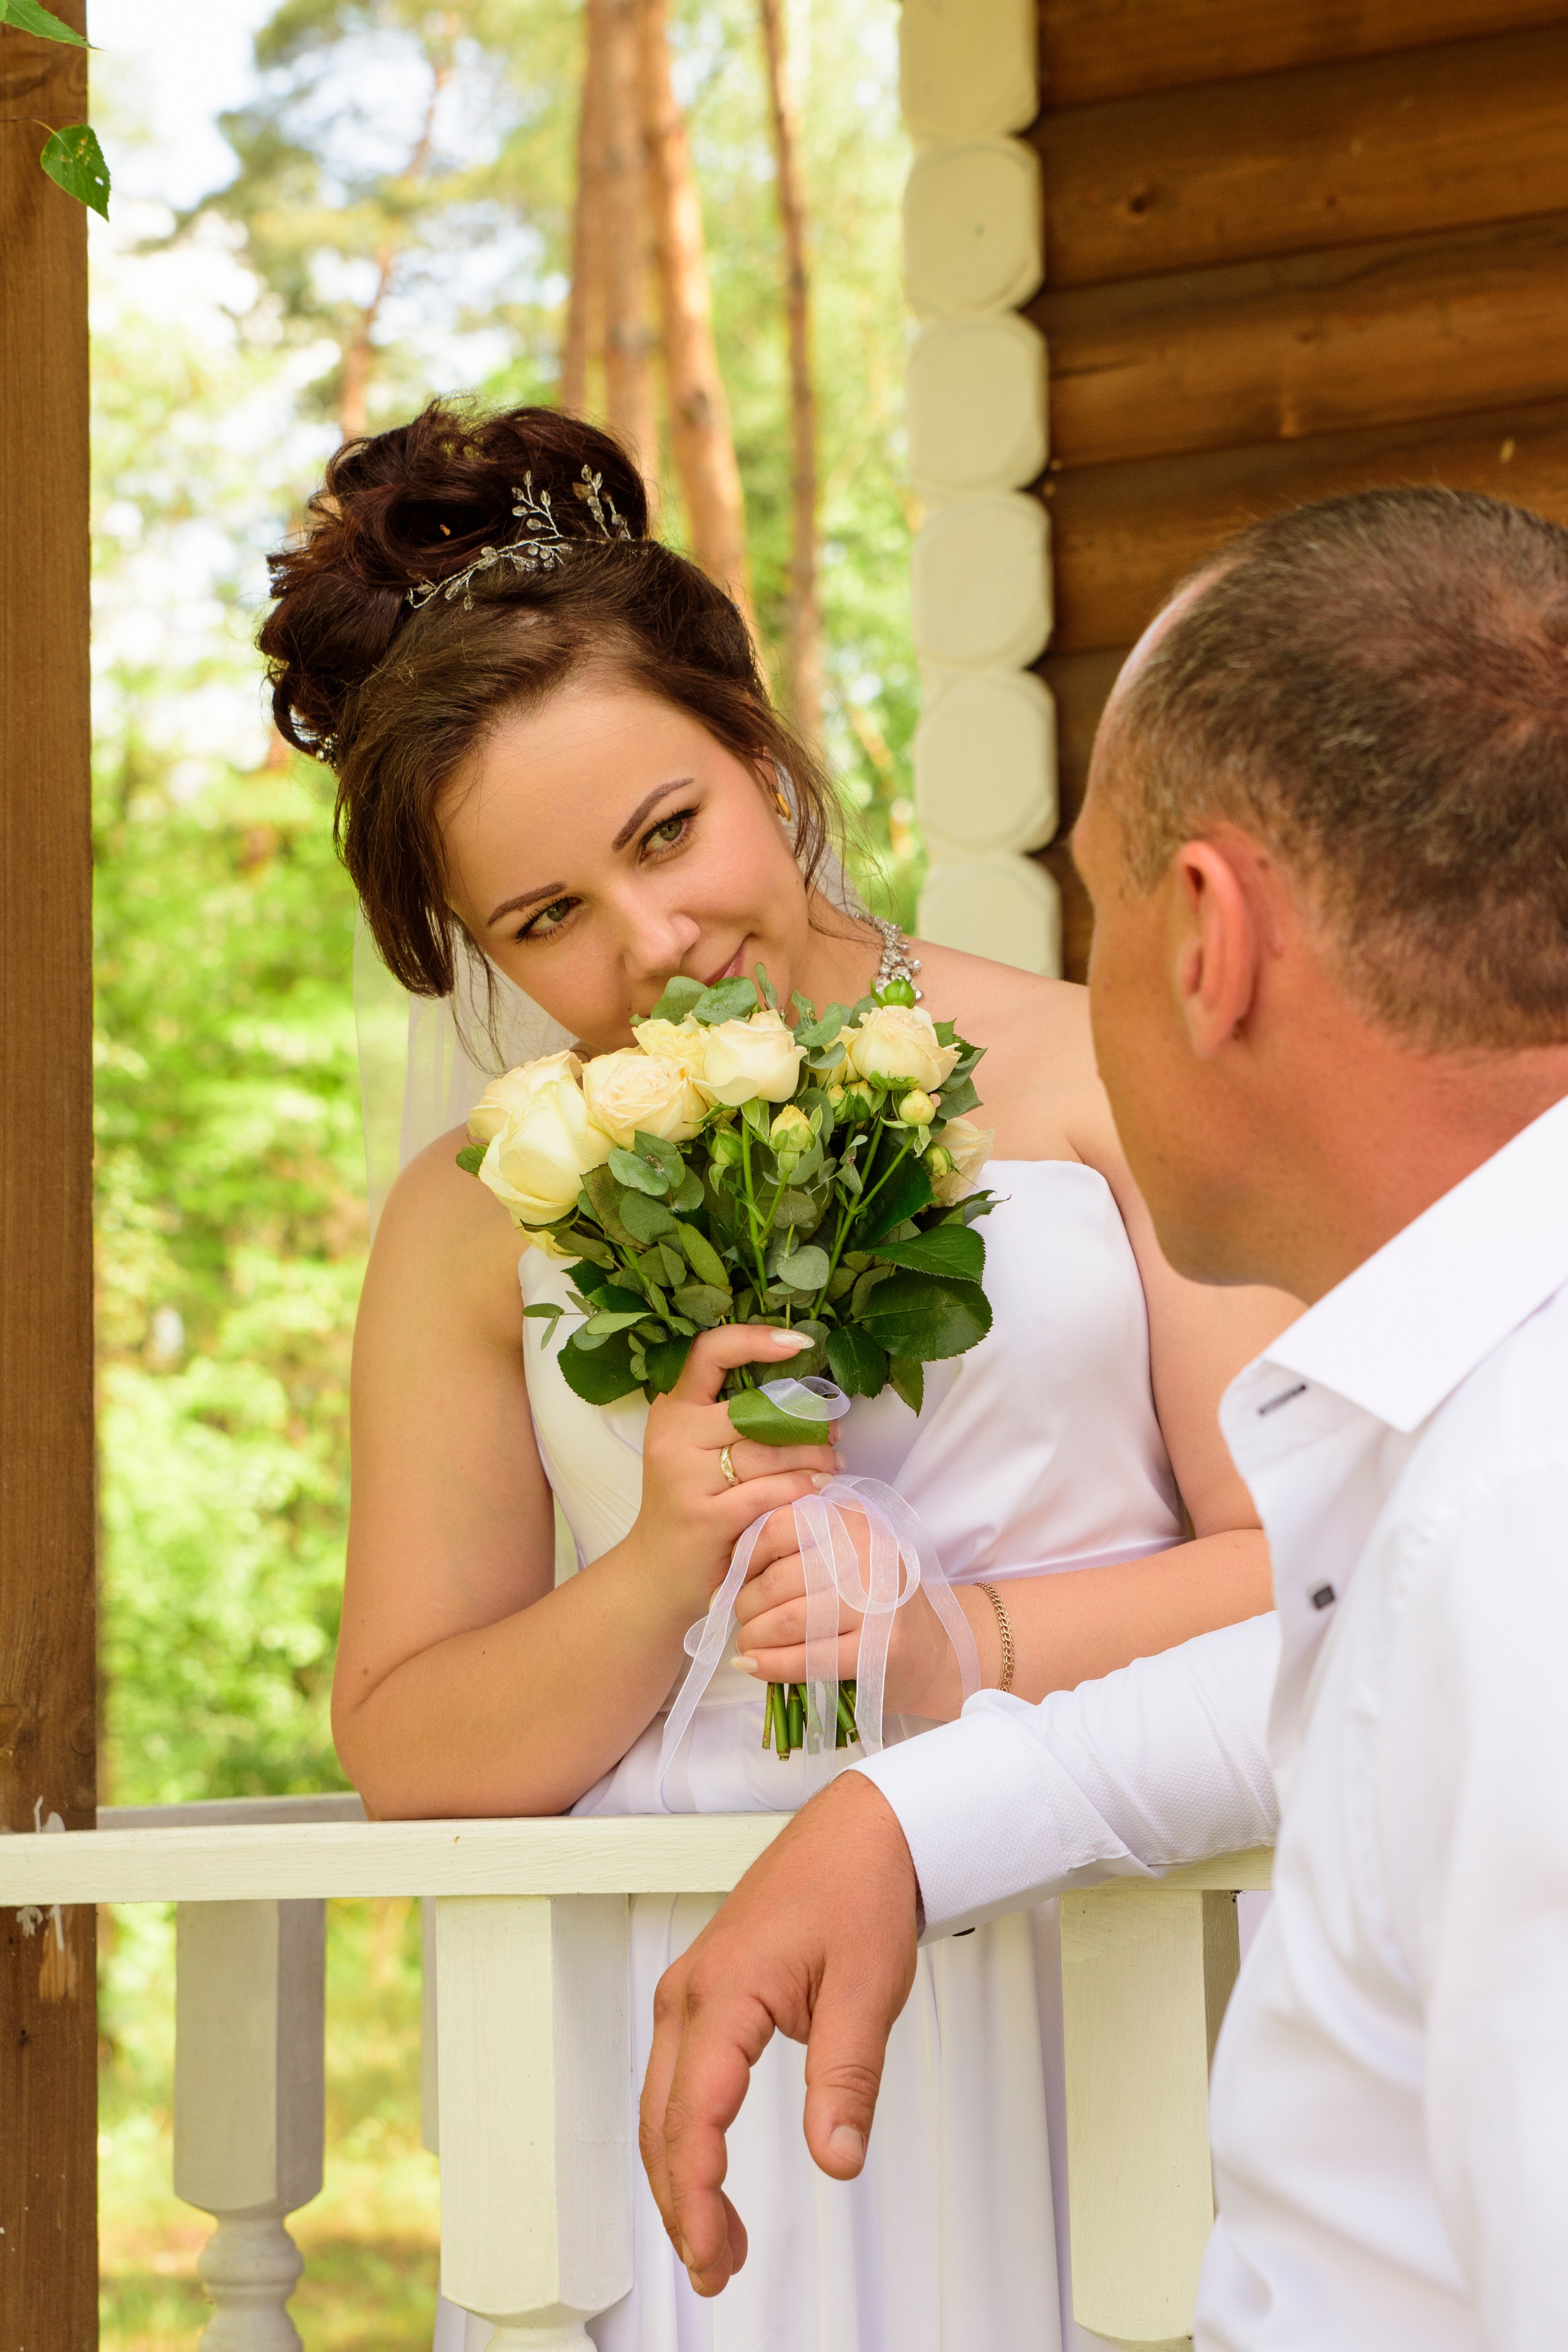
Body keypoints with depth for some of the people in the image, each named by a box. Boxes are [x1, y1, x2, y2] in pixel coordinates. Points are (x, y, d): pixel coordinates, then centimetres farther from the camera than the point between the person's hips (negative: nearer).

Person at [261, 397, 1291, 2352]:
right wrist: (659, 1573, -10)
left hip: (1092, 1990, -1)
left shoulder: (1102, 1078, 3)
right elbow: (403, 1750, 6)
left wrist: (975, 1646, -14)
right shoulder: (477, 1221, 8)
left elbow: (1330, 1571, -2)